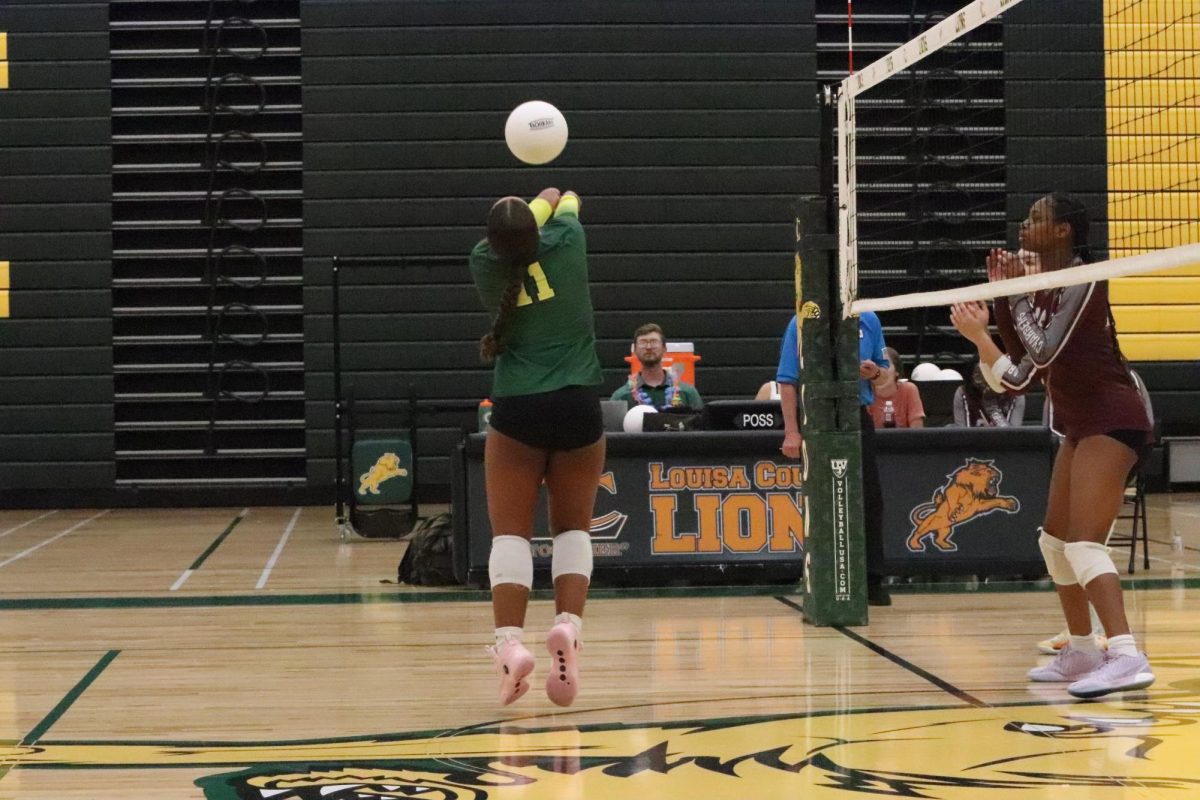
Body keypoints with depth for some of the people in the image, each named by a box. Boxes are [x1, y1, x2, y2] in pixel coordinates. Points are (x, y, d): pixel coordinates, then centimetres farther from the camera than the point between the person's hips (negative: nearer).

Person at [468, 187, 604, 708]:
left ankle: (509, 642, -16)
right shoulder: (563, 244, -4)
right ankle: (568, 624, -7)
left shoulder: (486, 262, -1)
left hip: (517, 414, 0)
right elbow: (565, 206, 21)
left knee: (510, 531, 1)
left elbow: (515, 233, 22)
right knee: (573, 528, 13)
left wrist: (544, 200, 43)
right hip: (577, 408, 0)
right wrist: (562, 199, 46)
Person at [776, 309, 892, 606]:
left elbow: (882, 369, 16)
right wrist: (791, 432, -12)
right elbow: (787, 381, -5)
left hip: (858, 417, 3)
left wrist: (874, 371, -9)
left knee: (869, 500, -1)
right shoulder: (802, 323, -5)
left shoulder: (868, 321, 6)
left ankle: (872, 581, 6)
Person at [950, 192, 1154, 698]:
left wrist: (1018, 296, -16)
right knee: (1055, 540, 16)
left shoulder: (1082, 279, -16)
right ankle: (1080, 653, 26)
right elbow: (1024, 366, 9)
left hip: (1112, 421, -10)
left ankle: (1128, 658, -31)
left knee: (1083, 542, -21)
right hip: (1079, 425, 10)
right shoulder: (1039, 284, 9)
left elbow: (1046, 350, -25)